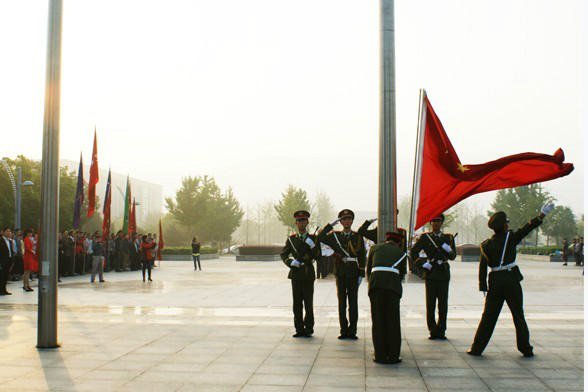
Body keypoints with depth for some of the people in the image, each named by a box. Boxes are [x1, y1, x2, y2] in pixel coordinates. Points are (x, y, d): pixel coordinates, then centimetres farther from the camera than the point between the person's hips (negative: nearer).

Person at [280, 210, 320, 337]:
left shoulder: (313, 238, 6)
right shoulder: (291, 239, 10)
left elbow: (318, 256, -1)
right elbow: (283, 254, 10)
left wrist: (312, 246, -18)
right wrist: (291, 262, -8)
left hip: (308, 274, -2)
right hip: (296, 274, 2)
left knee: (308, 303, -2)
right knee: (297, 303, 3)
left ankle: (308, 329, 8)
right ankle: (299, 329, 10)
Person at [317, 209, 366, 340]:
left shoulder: (358, 237, 6)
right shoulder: (335, 236, 8)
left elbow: (362, 257, 4)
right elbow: (320, 238, -8)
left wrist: (361, 275, -3)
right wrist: (331, 225, -11)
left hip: (353, 274, -1)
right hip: (340, 274, 1)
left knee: (353, 303, 2)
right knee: (342, 303, 4)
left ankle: (352, 331, 6)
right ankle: (344, 331, 9)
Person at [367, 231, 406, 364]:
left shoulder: (375, 248, 23)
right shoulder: (401, 253, 22)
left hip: (376, 283, 1)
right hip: (393, 286, 0)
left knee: (378, 320, 7)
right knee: (393, 321, 8)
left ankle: (380, 356, 11)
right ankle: (393, 356, 12)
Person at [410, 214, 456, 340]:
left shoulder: (448, 238, 11)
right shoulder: (425, 237, 6)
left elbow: (453, 256, 3)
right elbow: (413, 252, 5)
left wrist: (447, 249, -17)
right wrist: (423, 264, -6)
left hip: (443, 274, 2)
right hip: (430, 274, -1)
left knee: (443, 304, 1)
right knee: (430, 304, -1)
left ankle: (441, 331, 8)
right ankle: (432, 331, 6)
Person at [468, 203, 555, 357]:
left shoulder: (486, 245, 2)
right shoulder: (510, 238, -5)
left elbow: (483, 267, 0)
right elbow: (527, 229, -10)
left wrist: (483, 286, 3)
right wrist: (542, 215, -9)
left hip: (495, 283, 2)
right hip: (512, 281, -2)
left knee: (488, 316, 6)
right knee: (518, 315, 9)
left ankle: (477, 348, 6)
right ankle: (526, 349, 14)